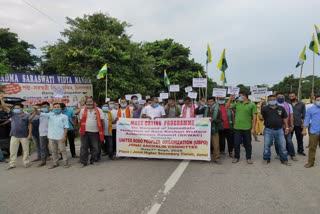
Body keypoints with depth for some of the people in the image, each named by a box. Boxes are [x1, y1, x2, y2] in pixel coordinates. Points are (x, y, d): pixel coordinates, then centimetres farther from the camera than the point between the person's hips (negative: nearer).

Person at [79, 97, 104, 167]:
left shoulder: (99, 110, 3)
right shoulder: (82, 110, 8)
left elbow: (102, 120, 3)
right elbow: (81, 121, 11)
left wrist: (102, 130, 0)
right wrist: (81, 129, 5)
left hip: (95, 132, 0)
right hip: (84, 132, 1)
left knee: (94, 147, 7)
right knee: (84, 147, 2)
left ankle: (93, 160, 20)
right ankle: (83, 162, 10)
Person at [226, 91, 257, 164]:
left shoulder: (252, 105, -4)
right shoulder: (237, 103, 7)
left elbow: (254, 117, -6)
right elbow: (227, 106, 12)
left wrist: (253, 128, -10)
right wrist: (230, 99, -1)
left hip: (247, 128, -3)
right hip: (237, 127, 3)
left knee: (247, 144, 10)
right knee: (236, 143, 9)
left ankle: (248, 158, 24)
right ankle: (236, 157, 24)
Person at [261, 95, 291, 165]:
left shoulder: (281, 108, 5)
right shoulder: (264, 108, -2)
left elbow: (285, 118, 10)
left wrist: (286, 127, 7)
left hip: (279, 130, 2)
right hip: (268, 130, -2)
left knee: (282, 146, 8)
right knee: (267, 146, 7)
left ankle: (284, 159, 21)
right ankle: (266, 159, 21)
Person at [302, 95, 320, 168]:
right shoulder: (310, 109, 4)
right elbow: (307, 120, 1)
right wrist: (304, 129, -6)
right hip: (314, 132, -1)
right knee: (312, 148, 3)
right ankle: (310, 162, 11)